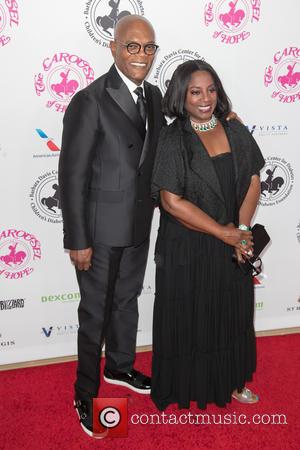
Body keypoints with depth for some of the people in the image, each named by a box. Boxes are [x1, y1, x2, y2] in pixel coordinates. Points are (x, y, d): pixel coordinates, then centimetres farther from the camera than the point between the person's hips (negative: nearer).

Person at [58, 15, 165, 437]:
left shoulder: (153, 95, 3)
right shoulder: (90, 101, -19)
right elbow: (72, 176, -17)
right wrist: (78, 241, -16)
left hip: (138, 226, 7)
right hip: (101, 230, -7)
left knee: (127, 300, 23)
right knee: (96, 312, 8)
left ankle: (120, 366, 47)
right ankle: (86, 395, 29)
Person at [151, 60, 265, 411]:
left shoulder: (235, 131, 2)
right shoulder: (173, 140, -12)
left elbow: (253, 181, 4)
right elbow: (172, 201, -17)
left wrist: (241, 229, -10)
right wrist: (223, 233, -15)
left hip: (233, 246, 5)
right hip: (187, 249, -4)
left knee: (232, 314, 17)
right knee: (188, 318, 9)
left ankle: (230, 381, 39)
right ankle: (188, 388, 31)